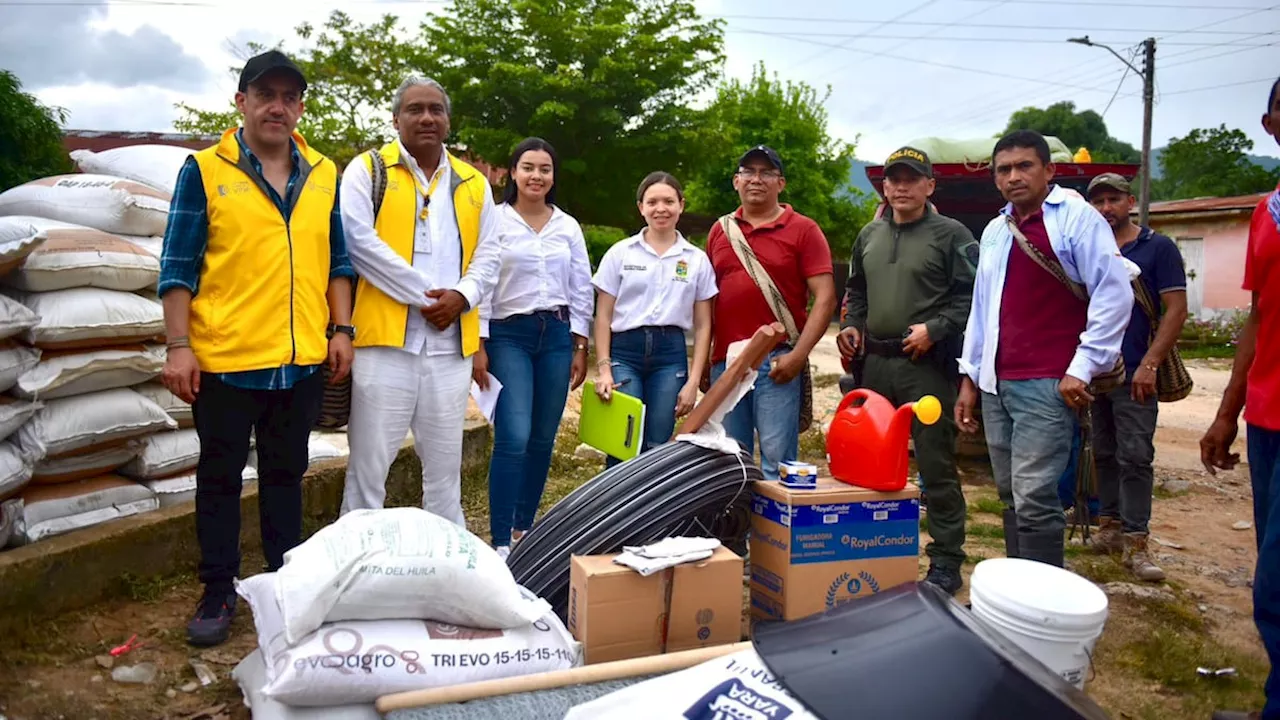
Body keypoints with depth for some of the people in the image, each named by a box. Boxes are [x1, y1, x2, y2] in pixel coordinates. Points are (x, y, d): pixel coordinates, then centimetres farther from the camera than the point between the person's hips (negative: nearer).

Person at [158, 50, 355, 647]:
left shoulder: (324, 174, 9)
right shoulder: (204, 170, -1)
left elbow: (337, 260, 13)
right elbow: (178, 267, -3)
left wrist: (340, 330, 5)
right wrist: (179, 346, -9)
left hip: (303, 360, 3)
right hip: (225, 358, -3)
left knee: (286, 475, 15)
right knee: (220, 478, 8)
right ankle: (218, 593, 21)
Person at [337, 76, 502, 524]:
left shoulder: (473, 183, 15)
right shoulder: (367, 170, 4)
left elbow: (488, 256, 12)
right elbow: (360, 242, -9)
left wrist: (461, 296, -8)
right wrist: (426, 295, -12)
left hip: (451, 345, 4)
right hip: (386, 339, -3)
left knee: (445, 466, 12)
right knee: (368, 464, 2)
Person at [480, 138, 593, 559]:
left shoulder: (568, 226, 10)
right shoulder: (494, 220, -1)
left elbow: (581, 290, 12)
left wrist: (580, 346, 7)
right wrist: (479, 346, -9)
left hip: (557, 335, 4)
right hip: (509, 335, -4)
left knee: (542, 439, 7)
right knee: (514, 438, -13)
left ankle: (524, 527, 22)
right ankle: (500, 540, -6)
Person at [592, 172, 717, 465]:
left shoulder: (697, 260, 8)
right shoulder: (620, 253, 6)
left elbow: (702, 326, 8)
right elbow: (603, 316, 5)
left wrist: (693, 382, 2)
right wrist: (603, 369, -4)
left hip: (671, 354, 1)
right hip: (624, 351, -1)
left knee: (658, 449, 4)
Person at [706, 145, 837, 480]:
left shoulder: (803, 230, 0)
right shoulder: (720, 230, 14)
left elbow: (825, 298, -5)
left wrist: (798, 355, -14)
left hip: (776, 362, -4)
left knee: (776, 458, -3)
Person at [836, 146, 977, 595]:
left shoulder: (951, 235, -1)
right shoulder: (870, 236, 17)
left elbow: (971, 295, -8)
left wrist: (934, 328, -18)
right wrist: (852, 324, 11)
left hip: (927, 365, -6)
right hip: (875, 363, 6)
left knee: (936, 464, -2)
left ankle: (945, 561, 8)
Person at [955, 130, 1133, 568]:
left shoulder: (1076, 216, -4)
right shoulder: (995, 231, 16)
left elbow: (1114, 294, -10)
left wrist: (1083, 368, -13)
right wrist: (969, 377, 16)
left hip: (1047, 384, -7)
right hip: (996, 384, 7)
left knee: (1033, 500, -9)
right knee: (1011, 498, 12)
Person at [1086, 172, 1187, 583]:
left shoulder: (1158, 248, 0)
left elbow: (1176, 309, -6)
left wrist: (1150, 364, -15)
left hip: (1134, 375, -4)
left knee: (1134, 457, -5)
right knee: (1104, 454, 11)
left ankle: (1134, 542, -2)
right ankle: (1109, 526, 20)